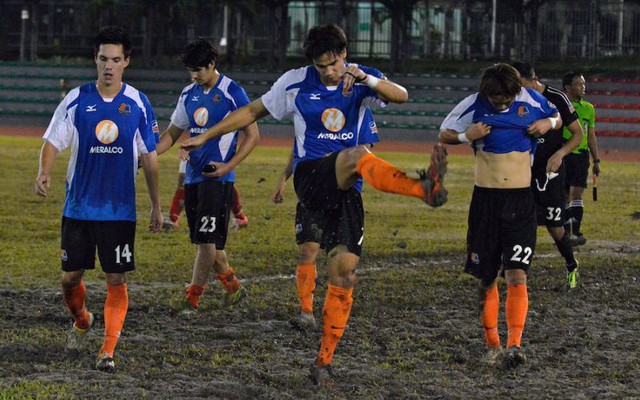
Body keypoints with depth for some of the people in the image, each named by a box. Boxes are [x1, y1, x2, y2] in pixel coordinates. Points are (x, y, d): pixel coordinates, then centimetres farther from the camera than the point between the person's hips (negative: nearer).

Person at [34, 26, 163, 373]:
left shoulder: (138, 104, 1)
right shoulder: (76, 100, -1)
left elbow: (149, 156, 7)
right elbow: (54, 141, -1)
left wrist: (156, 206, 7)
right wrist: (44, 172, -23)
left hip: (120, 210, -1)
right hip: (78, 207, 1)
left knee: (116, 280, -6)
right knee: (71, 276, 7)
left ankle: (108, 350, -3)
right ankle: (81, 321, 36)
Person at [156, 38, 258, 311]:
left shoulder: (232, 93, -7)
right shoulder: (189, 94, 12)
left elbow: (252, 135, -5)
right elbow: (172, 133, 20)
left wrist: (228, 166, -15)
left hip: (218, 177, -7)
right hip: (193, 176, 7)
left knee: (206, 239, -10)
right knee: (204, 241, 9)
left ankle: (192, 300, -7)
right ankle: (233, 288, 25)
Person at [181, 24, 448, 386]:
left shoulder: (362, 80, 5)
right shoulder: (296, 84, 3)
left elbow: (401, 96, -14)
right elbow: (253, 111, 15)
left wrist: (365, 79, -31)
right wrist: (206, 137, 17)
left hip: (346, 190, 3)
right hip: (311, 177, -3)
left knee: (344, 274, 0)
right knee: (357, 155, -35)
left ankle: (324, 361, 9)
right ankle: (426, 189, -62)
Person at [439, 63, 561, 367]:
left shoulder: (531, 100, -2)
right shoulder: (475, 105, -4)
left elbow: (557, 118, 18)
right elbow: (444, 134, 7)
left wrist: (549, 123, -6)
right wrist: (466, 136, -13)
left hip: (521, 200, -1)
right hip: (486, 197, 1)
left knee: (517, 276, -12)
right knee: (485, 278, 6)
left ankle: (514, 343, -14)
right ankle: (492, 344, 19)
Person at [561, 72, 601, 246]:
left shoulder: (588, 108, 10)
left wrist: (596, 161, 16)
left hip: (581, 155, 2)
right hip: (562, 156, -1)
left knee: (576, 194, -10)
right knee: (565, 197, 5)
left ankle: (576, 231, -13)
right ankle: (567, 231, 15)